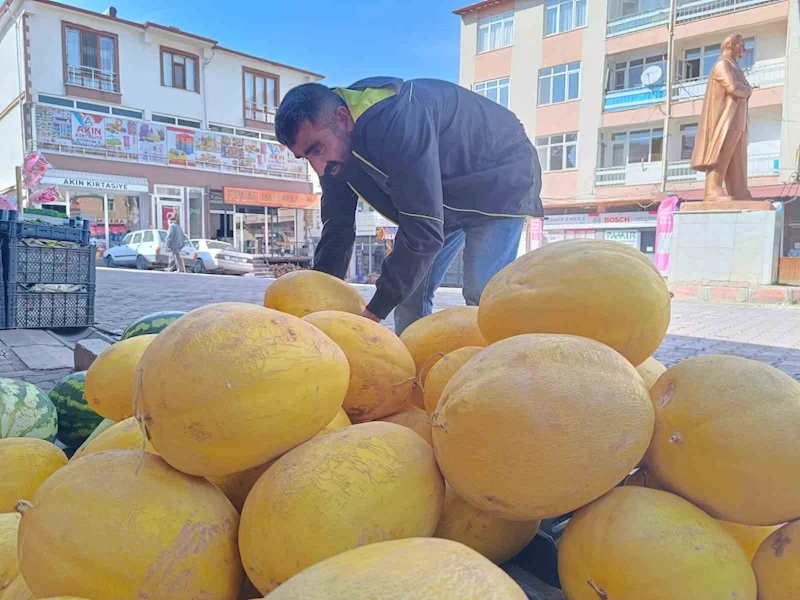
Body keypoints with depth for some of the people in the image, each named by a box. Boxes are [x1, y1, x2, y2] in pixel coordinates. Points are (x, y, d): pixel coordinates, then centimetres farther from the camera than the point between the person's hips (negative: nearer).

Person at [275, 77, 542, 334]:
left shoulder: (397, 122, -39)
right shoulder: (334, 150, -12)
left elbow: (423, 230, -39)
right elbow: (337, 228, -4)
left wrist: (374, 311, -33)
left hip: (499, 181, -8)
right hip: (443, 194, 8)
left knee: (482, 297, -19)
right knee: (408, 288, 0)